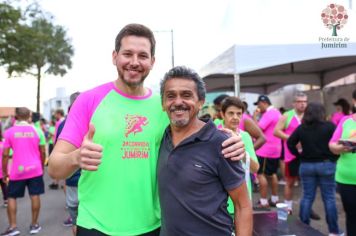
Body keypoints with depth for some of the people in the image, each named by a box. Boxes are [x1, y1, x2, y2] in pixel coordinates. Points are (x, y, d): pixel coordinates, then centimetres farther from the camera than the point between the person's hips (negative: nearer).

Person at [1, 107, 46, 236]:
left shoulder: (9, 132, -5)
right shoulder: (37, 130, -1)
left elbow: (5, 154, -5)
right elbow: (43, 152, 3)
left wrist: (4, 172, 5)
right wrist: (42, 167, 17)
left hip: (17, 171, -1)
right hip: (35, 169, 1)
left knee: (12, 197, 13)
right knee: (35, 196, 7)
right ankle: (34, 225, 15)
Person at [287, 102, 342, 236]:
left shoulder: (301, 128, 2)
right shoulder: (330, 126, -5)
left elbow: (290, 143, 0)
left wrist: (300, 156, 5)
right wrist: (334, 158, 2)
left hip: (306, 165, 2)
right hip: (326, 164, -2)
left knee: (307, 197, 9)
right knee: (329, 198, 6)